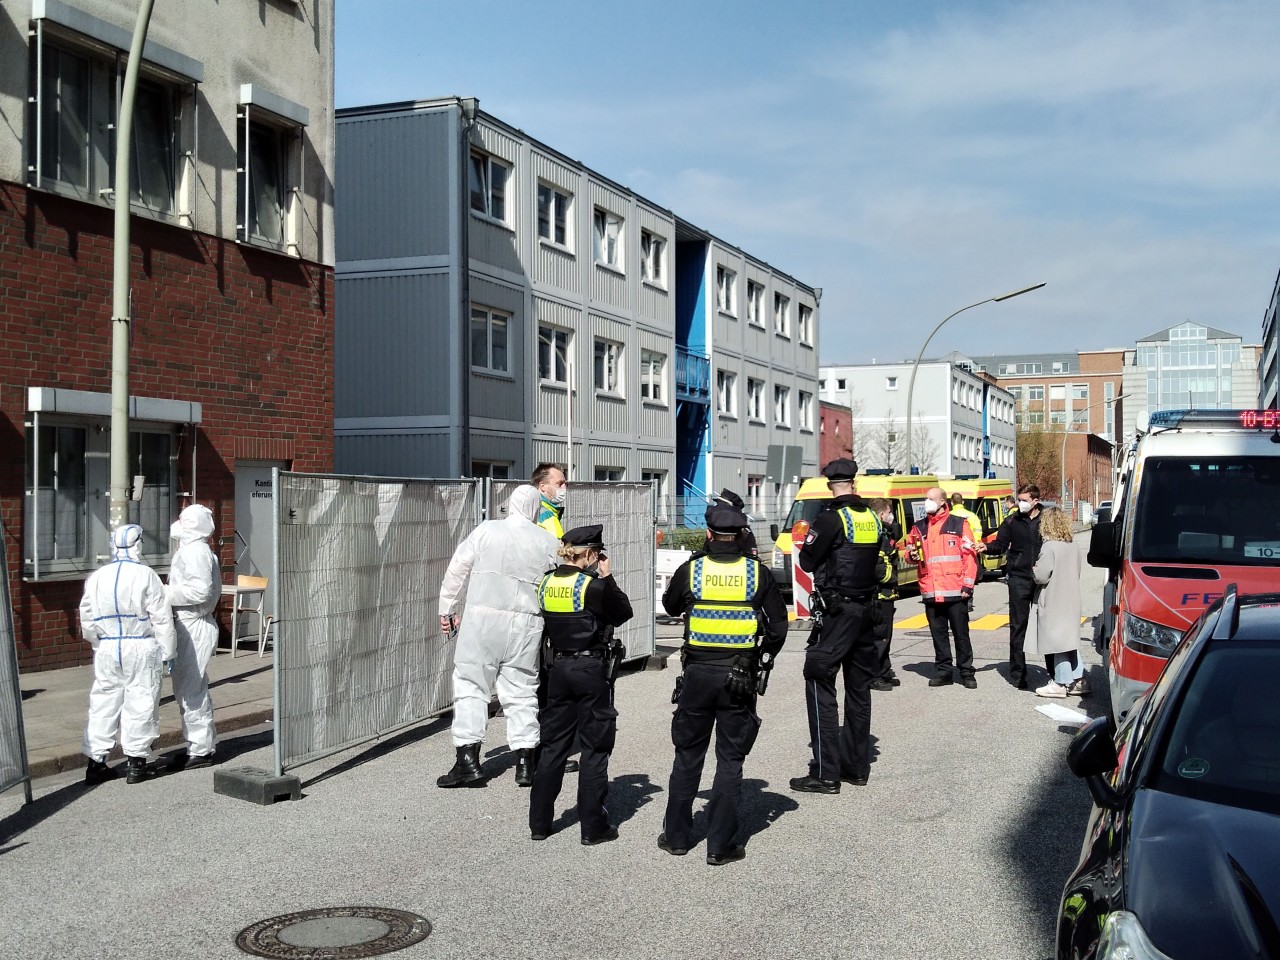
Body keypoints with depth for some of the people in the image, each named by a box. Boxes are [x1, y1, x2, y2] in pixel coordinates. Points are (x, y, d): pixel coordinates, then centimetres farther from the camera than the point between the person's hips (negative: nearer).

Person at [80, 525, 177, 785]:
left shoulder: (96, 577, 4)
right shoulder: (145, 575, -9)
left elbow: (87, 620, 10)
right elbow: (161, 618, -9)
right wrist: (167, 652, -2)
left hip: (106, 649, 4)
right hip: (141, 648, -4)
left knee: (103, 704, 10)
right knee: (140, 702, 4)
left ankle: (95, 762, 12)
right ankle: (136, 762, 7)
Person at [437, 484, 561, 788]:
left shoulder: (486, 531, 1)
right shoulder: (550, 543, 5)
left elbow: (457, 570, 2)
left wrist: (447, 609, 11)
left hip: (482, 618, -2)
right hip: (526, 624, 2)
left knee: (470, 685, 4)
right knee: (521, 690, 10)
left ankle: (468, 760, -1)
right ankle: (525, 762, 9)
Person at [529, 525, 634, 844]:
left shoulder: (546, 583, 2)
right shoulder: (594, 585, -15)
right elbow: (623, 613, -2)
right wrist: (608, 577, -1)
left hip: (558, 670, 6)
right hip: (591, 670, -5)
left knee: (553, 746, 13)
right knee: (595, 749, 4)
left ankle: (539, 822, 18)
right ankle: (592, 827, 8)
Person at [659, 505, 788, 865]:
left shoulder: (690, 570, -5)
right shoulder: (758, 573, -5)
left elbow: (670, 606, 15)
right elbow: (779, 626, 0)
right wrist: (763, 659, 15)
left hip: (697, 673, 1)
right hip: (740, 678, 0)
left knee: (687, 755, 14)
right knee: (730, 760, 7)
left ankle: (676, 836, 22)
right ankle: (720, 845, 8)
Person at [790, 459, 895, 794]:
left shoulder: (831, 518, -14)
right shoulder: (872, 518, 7)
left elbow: (807, 561, -9)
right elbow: (884, 562, 14)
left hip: (837, 612, -7)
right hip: (866, 609, 7)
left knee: (820, 685, -5)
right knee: (859, 687, 14)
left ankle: (825, 773, -8)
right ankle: (857, 767, 20)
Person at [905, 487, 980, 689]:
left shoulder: (959, 524, 1)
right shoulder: (919, 527, 12)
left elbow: (970, 555, -2)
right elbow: (910, 548, 22)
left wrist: (967, 585, -8)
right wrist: (912, 554, -3)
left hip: (955, 591, -4)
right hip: (930, 592, 4)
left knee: (961, 633, 2)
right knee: (938, 634, 9)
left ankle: (966, 672, 11)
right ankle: (943, 671, 17)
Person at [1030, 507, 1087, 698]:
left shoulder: (1049, 547, -17)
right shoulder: (1073, 547, 7)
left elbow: (1041, 576, -19)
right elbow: (1077, 572, 15)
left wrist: (1033, 570, 1)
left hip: (1053, 603, -8)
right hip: (1070, 601, 8)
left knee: (1058, 641, -1)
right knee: (1069, 640, 15)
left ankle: (1061, 683, 4)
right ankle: (1078, 680, 17)